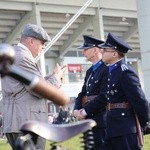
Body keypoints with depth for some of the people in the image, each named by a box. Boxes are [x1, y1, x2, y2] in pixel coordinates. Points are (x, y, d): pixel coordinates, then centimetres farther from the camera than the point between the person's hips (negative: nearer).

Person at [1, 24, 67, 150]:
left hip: (16, 122, 11)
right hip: (28, 123, -11)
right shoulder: (23, 58, -14)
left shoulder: (12, 56, 19)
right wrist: (56, 77, 1)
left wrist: (53, 76, 14)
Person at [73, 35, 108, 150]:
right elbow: (82, 94, 17)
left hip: (102, 120, -9)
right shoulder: (90, 71, 18)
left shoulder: (107, 69, -11)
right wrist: (76, 110, -1)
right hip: (90, 119, 9)